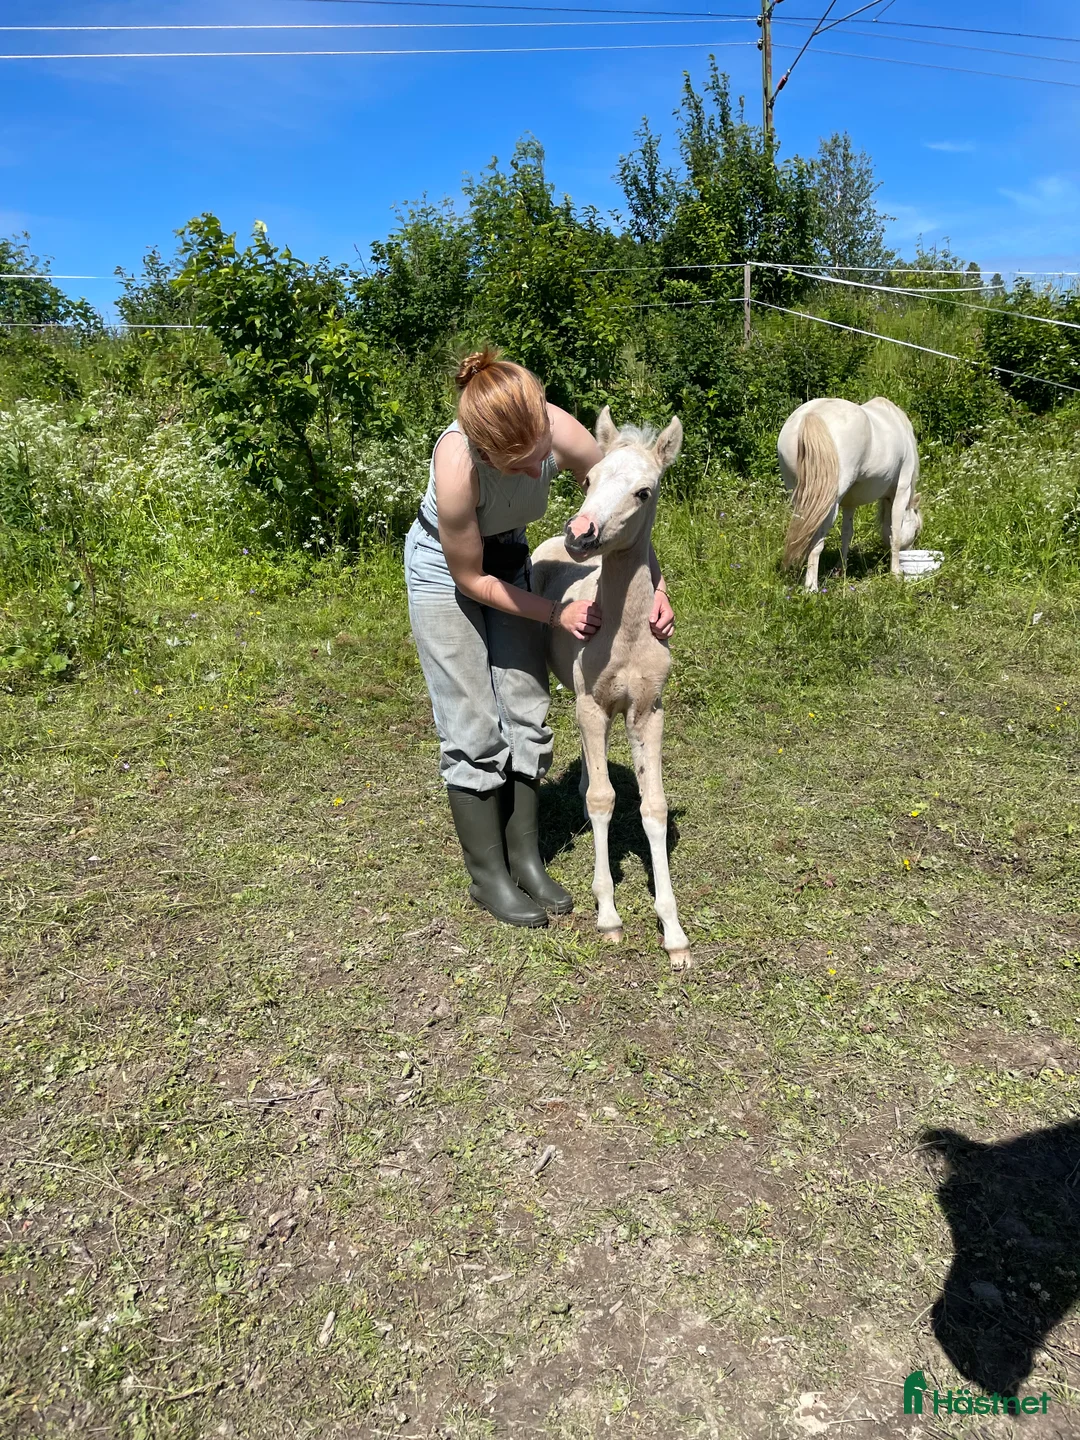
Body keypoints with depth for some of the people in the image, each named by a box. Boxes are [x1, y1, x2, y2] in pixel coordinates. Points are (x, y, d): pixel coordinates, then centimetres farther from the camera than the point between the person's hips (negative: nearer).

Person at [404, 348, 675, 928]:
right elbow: (470, 579, -23)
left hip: (509, 560, 5)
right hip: (445, 569, -4)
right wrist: (556, 613, -20)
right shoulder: (456, 465, -38)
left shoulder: (564, 435, -28)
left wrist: (656, 587, -17)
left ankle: (525, 858, 18)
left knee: (527, 712, 5)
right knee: (473, 727, -3)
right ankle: (488, 876, 11)